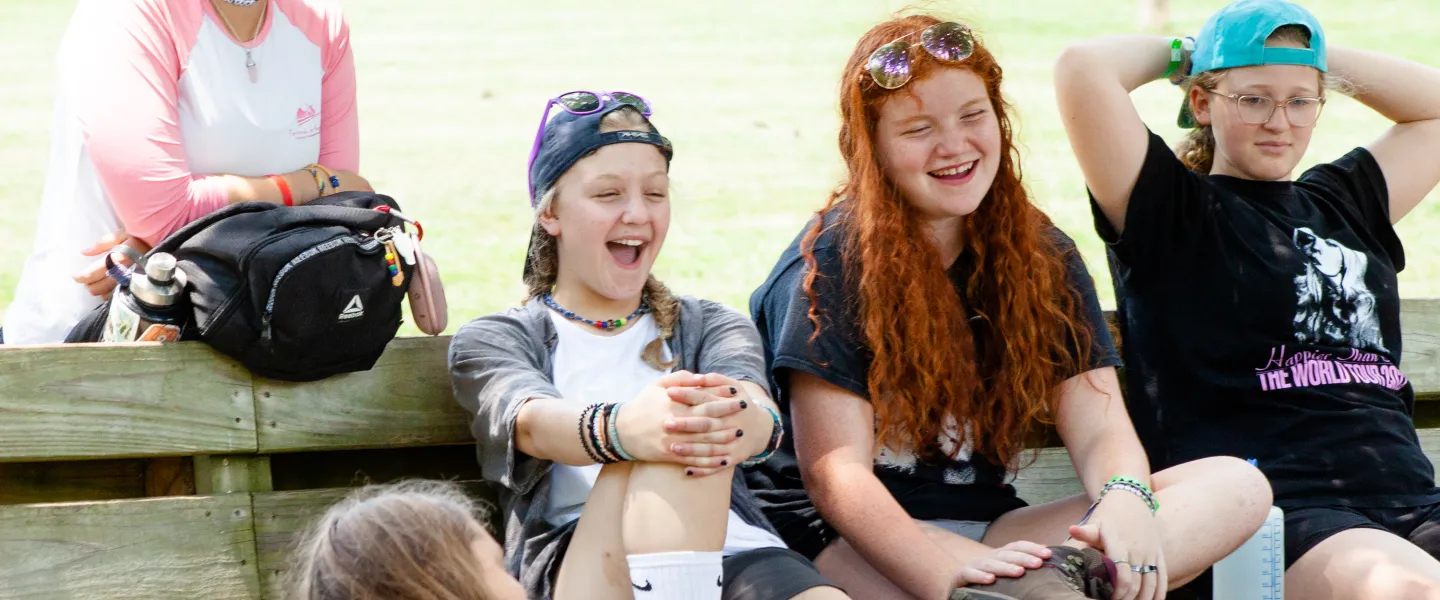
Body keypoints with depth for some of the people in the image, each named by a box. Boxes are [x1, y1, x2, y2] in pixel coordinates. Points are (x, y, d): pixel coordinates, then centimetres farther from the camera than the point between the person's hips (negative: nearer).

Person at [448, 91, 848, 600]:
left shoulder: (709, 328, 26)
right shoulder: (491, 341, 19)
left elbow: (755, 406, 1)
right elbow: (530, 421, -6)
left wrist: (747, 421, -28)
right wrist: (622, 429, -32)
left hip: (731, 551, 2)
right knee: (672, 436, -33)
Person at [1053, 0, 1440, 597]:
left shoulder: (1342, 203, 27)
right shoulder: (1171, 211, 8)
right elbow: (1082, 68, -4)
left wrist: (1327, 60, 28)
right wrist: (1177, 54, 15)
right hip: (1274, 506, -6)